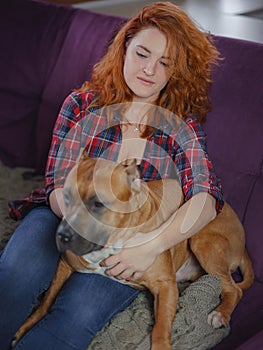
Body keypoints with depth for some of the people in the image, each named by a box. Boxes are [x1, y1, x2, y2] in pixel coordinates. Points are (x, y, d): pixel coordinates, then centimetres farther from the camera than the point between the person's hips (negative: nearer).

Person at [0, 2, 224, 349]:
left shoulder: (182, 125, 1)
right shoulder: (81, 103, 2)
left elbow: (207, 198, -14)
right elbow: (58, 188, -2)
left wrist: (152, 246, -31)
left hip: (131, 248, -1)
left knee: (79, 314, -30)